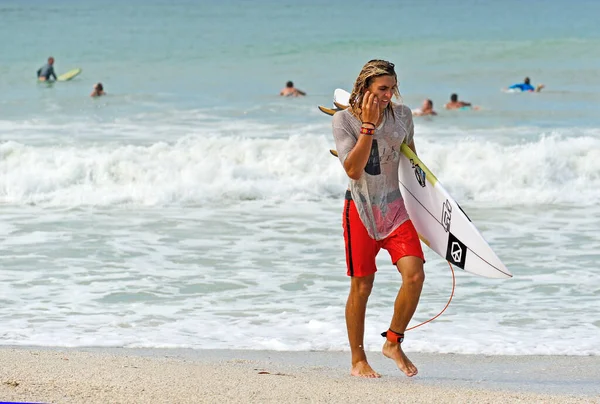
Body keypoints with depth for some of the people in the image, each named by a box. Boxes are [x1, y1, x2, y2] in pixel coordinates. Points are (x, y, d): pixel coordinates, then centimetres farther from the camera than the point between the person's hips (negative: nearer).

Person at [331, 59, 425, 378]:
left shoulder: (402, 115, 3)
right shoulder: (344, 119, -8)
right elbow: (353, 169, -17)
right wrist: (369, 125, -22)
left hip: (395, 207, 3)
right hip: (361, 208, -3)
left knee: (415, 274, -13)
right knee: (361, 287, 1)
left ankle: (393, 344, 6)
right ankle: (358, 361, 15)